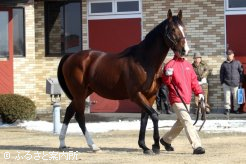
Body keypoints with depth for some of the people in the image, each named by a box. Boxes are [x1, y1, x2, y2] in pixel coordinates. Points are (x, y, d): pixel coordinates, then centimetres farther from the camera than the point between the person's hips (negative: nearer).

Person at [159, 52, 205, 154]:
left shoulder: (188, 65, 13)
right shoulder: (170, 65, -7)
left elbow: (193, 80, 16)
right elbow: (166, 82, -12)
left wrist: (199, 92, 7)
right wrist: (167, 75, -33)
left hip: (187, 100, 8)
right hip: (177, 100, -8)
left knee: (181, 122, 20)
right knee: (187, 121, -18)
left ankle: (166, 140, 39)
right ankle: (196, 146, -23)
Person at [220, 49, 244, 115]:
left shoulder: (237, 63, 6)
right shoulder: (224, 64, 10)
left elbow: (241, 72, 7)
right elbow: (221, 74, 14)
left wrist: (240, 81, 2)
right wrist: (222, 82, 6)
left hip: (235, 83, -1)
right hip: (226, 84, 1)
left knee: (236, 97, 2)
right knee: (227, 96, -4)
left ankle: (236, 109, 13)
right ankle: (227, 108, 3)